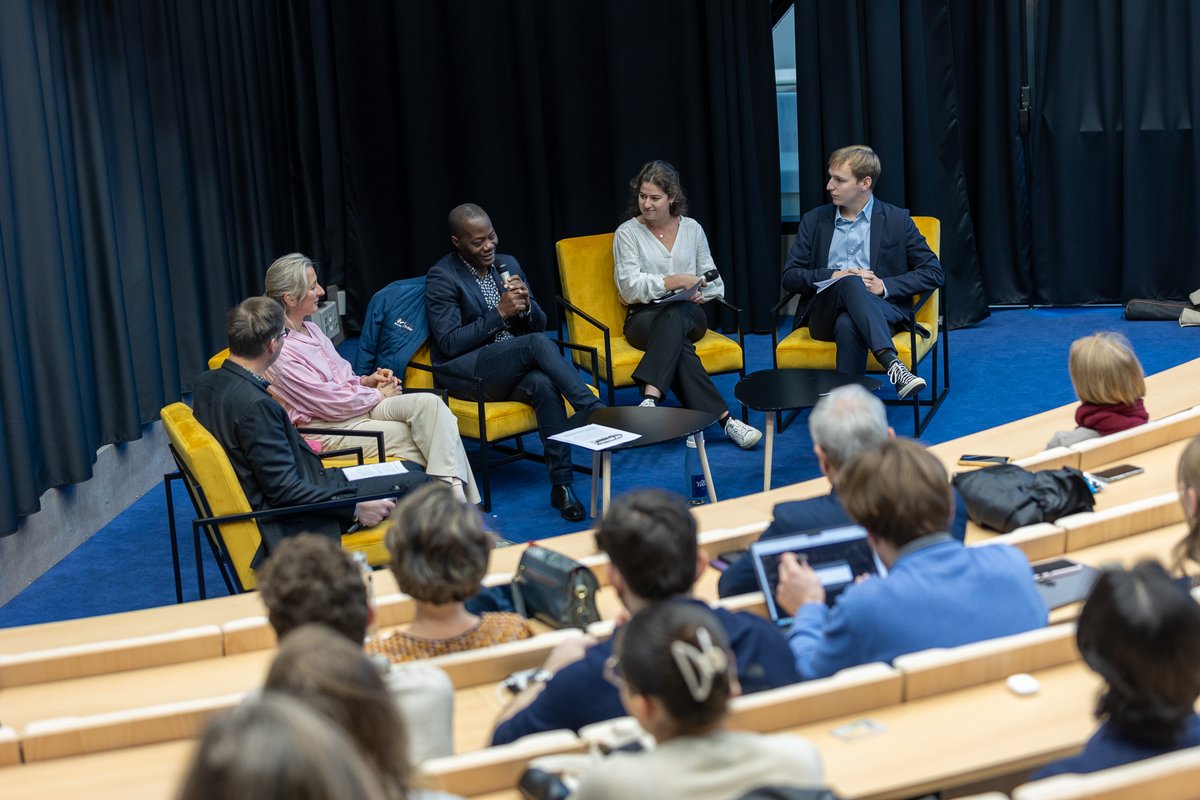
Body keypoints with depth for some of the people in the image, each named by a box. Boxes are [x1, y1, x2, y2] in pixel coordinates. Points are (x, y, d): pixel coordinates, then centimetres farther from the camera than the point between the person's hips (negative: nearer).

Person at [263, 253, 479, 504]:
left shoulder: (311, 330, 14)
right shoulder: (280, 353, -16)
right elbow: (332, 403, -14)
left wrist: (366, 381, 6)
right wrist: (379, 395, -3)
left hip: (357, 405, 8)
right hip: (330, 428, -8)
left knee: (429, 403, -20)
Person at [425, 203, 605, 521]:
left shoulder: (508, 264, 13)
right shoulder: (442, 277, -5)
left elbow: (539, 324, 15)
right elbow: (449, 343, -13)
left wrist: (526, 305, -8)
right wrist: (499, 313, -17)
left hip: (514, 371, 5)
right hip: (465, 374, -5)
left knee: (544, 385, -32)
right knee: (537, 344, -32)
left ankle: (562, 484, -32)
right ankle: (596, 412, -29)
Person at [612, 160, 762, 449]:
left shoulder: (692, 229, 14)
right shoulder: (628, 233, 4)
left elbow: (714, 281, 17)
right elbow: (630, 287, -8)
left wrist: (701, 291, -8)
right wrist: (676, 281, -17)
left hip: (688, 314, 2)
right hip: (645, 317, -2)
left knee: (674, 316, -39)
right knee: (676, 339, -39)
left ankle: (651, 397, -54)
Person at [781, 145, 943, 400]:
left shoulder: (897, 220, 9)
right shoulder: (814, 220, 15)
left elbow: (932, 272, 5)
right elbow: (789, 277, 10)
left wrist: (884, 285, -10)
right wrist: (831, 276, -9)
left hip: (881, 310, -1)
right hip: (824, 315, 1)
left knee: (847, 325, -39)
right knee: (850, 283, -36)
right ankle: (892, 364, -51)